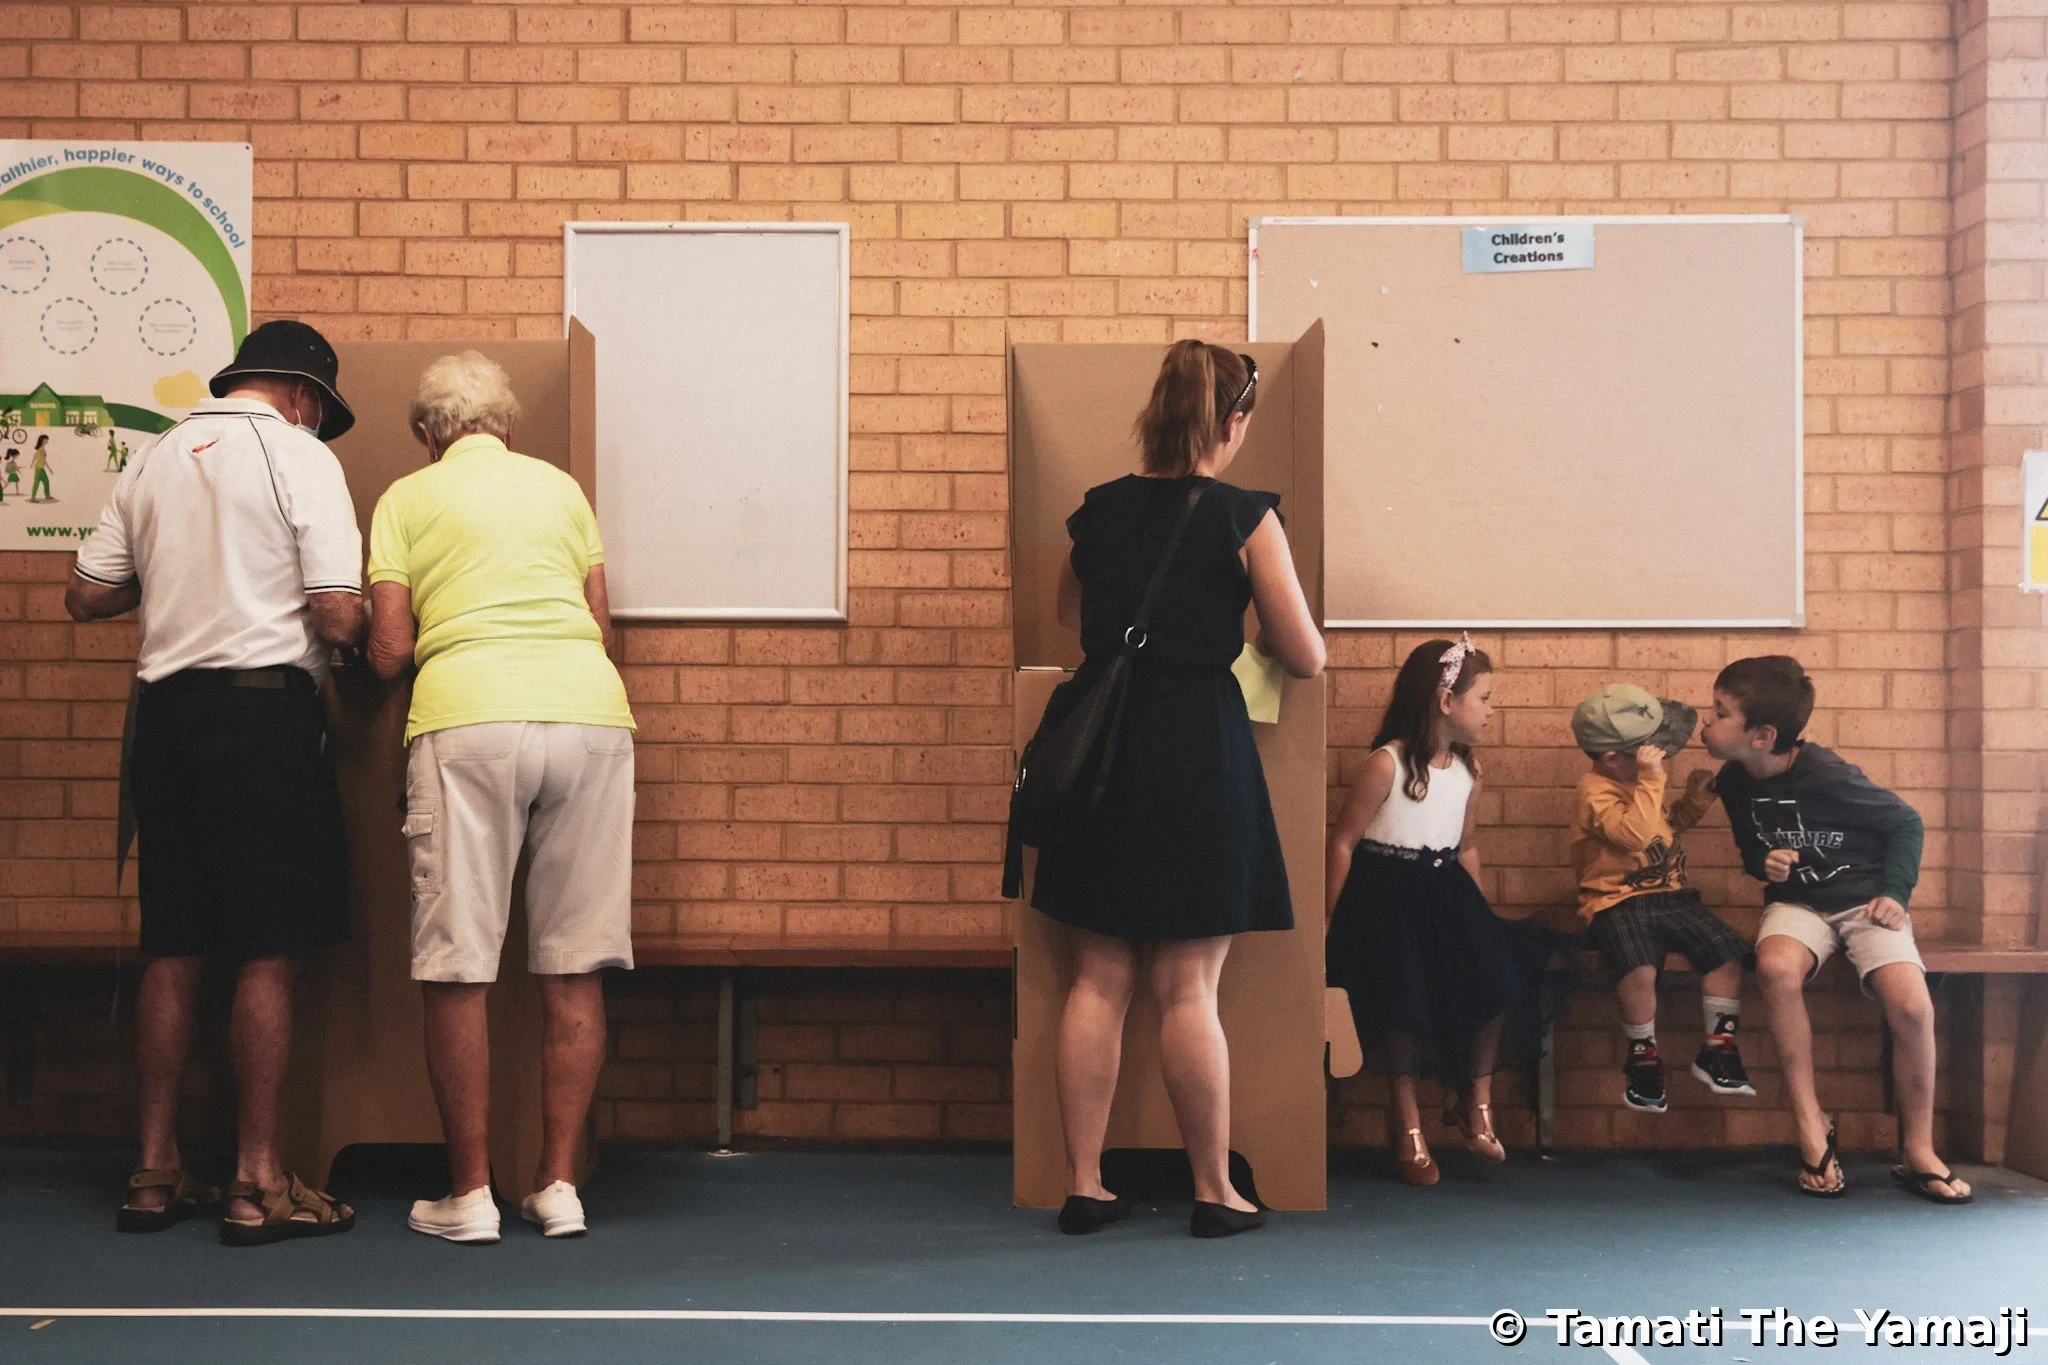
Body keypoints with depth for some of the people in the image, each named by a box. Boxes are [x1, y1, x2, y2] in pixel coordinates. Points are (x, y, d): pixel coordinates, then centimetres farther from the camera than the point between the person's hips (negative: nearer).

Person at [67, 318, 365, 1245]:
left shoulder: (154, 462, 13)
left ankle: (155, 1171, 18)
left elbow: (85, 596, 15)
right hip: (265, 707, -6)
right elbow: (336, 618, -12)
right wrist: (357, 625, 10)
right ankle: (258, 1185, 2)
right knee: (267, 957, -2)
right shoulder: (300, 456, -5)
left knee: (173, 950, 12)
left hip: (167, 708, 6)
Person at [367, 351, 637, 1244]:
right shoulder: (561, 487, 21)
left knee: (459, 970, 3)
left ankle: (470, 1193, 6)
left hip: (469, 715, -3)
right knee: (573, 970, 7)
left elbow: (388, 652, 5)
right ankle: (559, 1183, 10)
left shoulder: (407, 498, 13)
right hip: (589, 712, 3)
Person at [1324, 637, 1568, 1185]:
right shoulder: (1386, 764, -12)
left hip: (1445, 891, 6)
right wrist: (1328, 927, -10)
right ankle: (1407, 1119, -4)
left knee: (1498, 972, -16)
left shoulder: (1469, 769, 9)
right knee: (1408, 995, -25)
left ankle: (1475, 1098, 4)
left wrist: (1478, 917, 11)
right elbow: (1343, 842, -9)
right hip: (1387, 894, -6)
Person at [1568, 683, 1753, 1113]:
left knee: (1727, 952, -12)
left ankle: (1718, 1050, 2)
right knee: (1640, 968, -33)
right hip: (1617, 902, -8)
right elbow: (1635, 833, -29)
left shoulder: (1637, 784, 14)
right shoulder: (1596, 791, -12)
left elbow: (1669, 825, 32)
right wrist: (1650, 780, -27)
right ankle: (1642, 1058, -9)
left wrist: (1695, 798, 16)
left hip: (1671, 896, 8)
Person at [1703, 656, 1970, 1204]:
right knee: (1776, 967, -34)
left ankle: (1917, 1152, -6)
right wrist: (1764, 865, -6)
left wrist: (1894, 892, -12)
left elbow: (1907, 823, -4)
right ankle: (1811, 1128, -25)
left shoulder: (1829, 778, -19)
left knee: (1912, 1006, -29)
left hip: (1864, 901, -3)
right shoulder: (1734, 783, -2)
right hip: (1797, 903, 3)